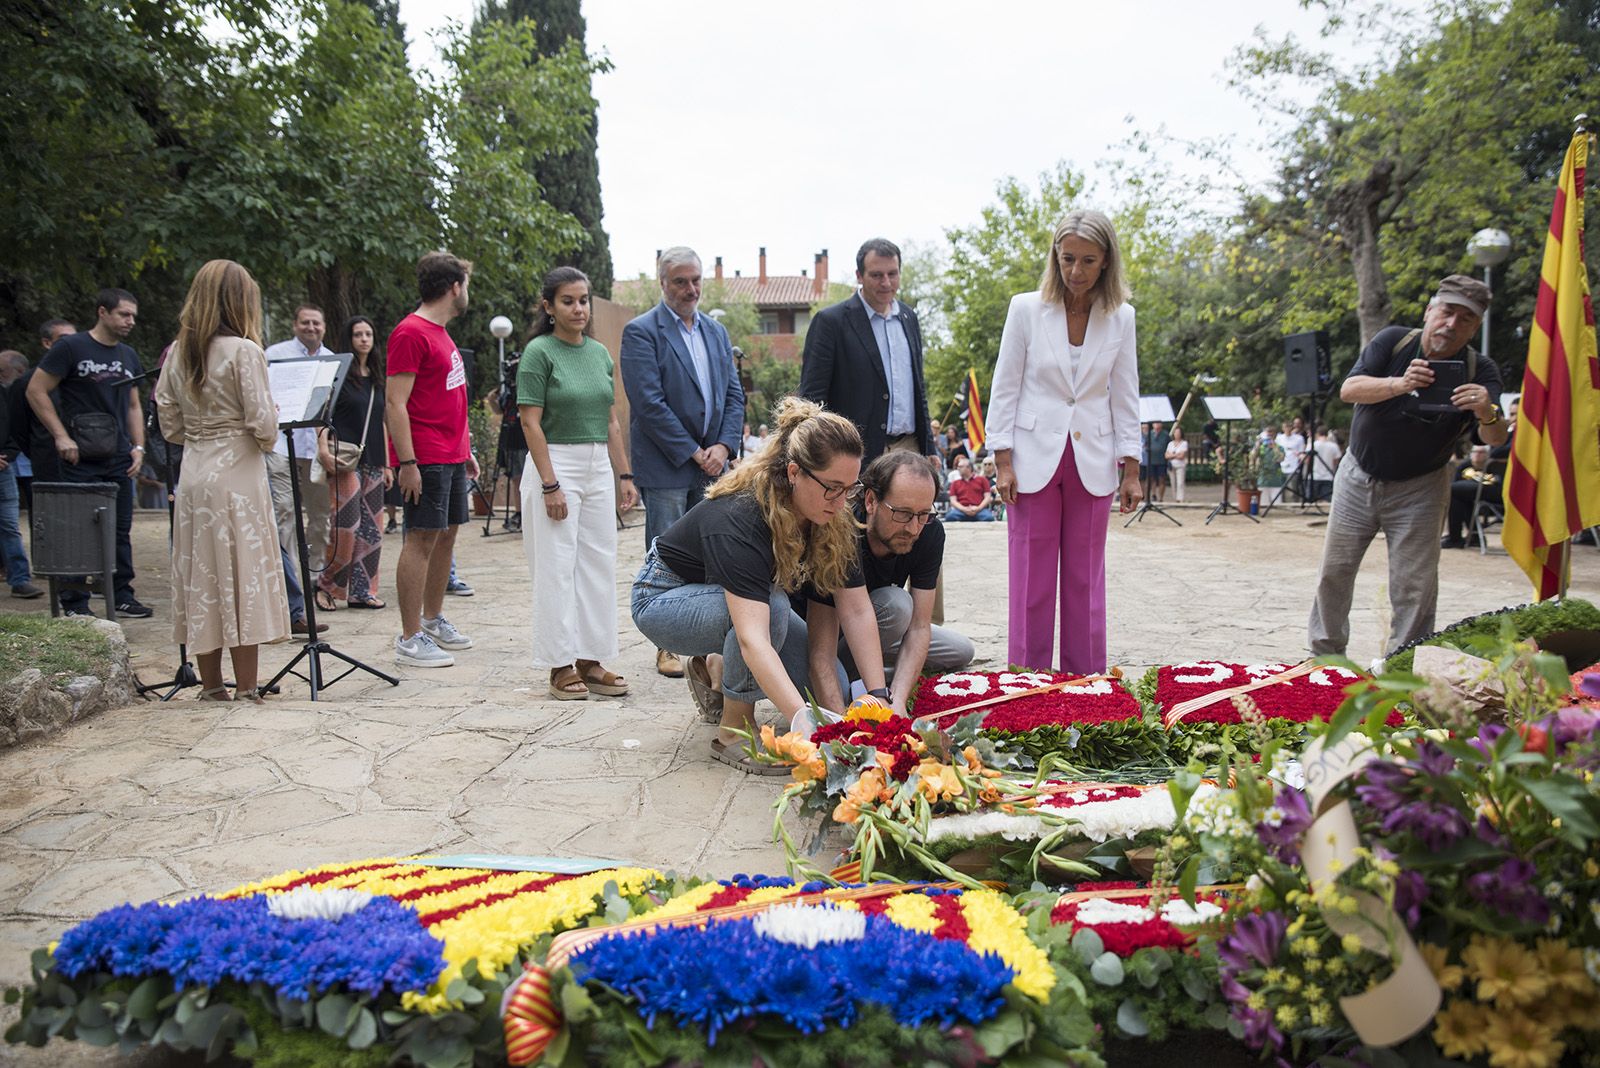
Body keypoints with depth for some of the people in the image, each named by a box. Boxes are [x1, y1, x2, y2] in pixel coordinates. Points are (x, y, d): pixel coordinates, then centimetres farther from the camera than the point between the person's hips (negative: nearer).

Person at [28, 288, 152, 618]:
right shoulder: (71, 348, -5)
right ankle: (75, 602, 6)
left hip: (119, 458, 6)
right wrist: (61, 436, -12)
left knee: (121, 530, 9)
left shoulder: (128, 356, 15)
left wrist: (138, 447, 9)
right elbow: (36, 390, -6)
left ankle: (122, 595, 17)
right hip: (80, 458, -6)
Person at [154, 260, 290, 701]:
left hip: (193, 474, 6)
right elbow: (262, 422, -13)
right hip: (238, 475, -6)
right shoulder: (244, 351, -10)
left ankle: (210, 684, 19)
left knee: (200, 575, 10)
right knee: (243, 575, 0)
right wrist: (267, 440, 7)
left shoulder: (177, 353, 8)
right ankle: (246, 688, 3)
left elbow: (170, 426, 9)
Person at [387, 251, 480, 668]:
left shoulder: (441, 333, 18)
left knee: (446, 535, 13)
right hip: (424, 459, -9)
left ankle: (433, 620, 25)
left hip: (451, 457, 9)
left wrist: (465, 450, 21)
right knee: (421, 539, -6)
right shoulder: (410, 333, -12)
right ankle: (410, 638, -1)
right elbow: (395, 403, -16)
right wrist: (407, 462, -21)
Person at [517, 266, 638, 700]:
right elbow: (531, 423, -12)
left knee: (599, 565, 7)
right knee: (557, 567, -1)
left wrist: (624, 474, 9)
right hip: (555, 465, -6)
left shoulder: (600, 352, 11)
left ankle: (590, 661, 17)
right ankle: (561, 666, 9)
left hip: (599, 467, 6)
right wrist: (550, 485, -17)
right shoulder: (539, 351, -7)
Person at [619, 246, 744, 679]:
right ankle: (666, 647, 9)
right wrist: (692, 453, -13)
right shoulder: (641, 332, -6)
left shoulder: (716, 331, 14)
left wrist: (723, 446, -3)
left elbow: (734, 395, 13)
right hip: (666, 466, -6)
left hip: (711, 464, 6)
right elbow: (650, 403, -14)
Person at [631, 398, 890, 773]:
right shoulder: (739, 520, -38)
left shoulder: (833, 520, -17)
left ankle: (715, 670, 16)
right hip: (665, 598, -7)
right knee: (772, 605, -36)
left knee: (830, 686, -10)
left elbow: (857, 610, -16)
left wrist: (879, 696, -26)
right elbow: (752, 638, -48)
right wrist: (802, 721, -57)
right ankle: (734, 732, -16)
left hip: (742, 598, 7)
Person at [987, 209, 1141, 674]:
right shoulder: (1026, 309, -2)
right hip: (1035, 459, -2)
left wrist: (1131, 470, 3)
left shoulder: (1121, 317, 3)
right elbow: (1005, 388, 0)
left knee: (1086, 581, 8)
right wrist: (1003, 462, -6)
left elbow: (1124, 397, 7)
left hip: (1093, 462, 2)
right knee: (1032, 581, 2)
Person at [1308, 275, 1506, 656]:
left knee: (1415, 588, -5)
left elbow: (1494, 439, -23)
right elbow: (1348, 390, -21)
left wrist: (1488, 414, -47)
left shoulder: (1480, 371, -11)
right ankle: (1326, 651, 25)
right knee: (1334, 571, 8)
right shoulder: (1393, 341, -9)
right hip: (1359, 477, 1)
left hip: (1419, 489, -1)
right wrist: (1400, 384, -39)